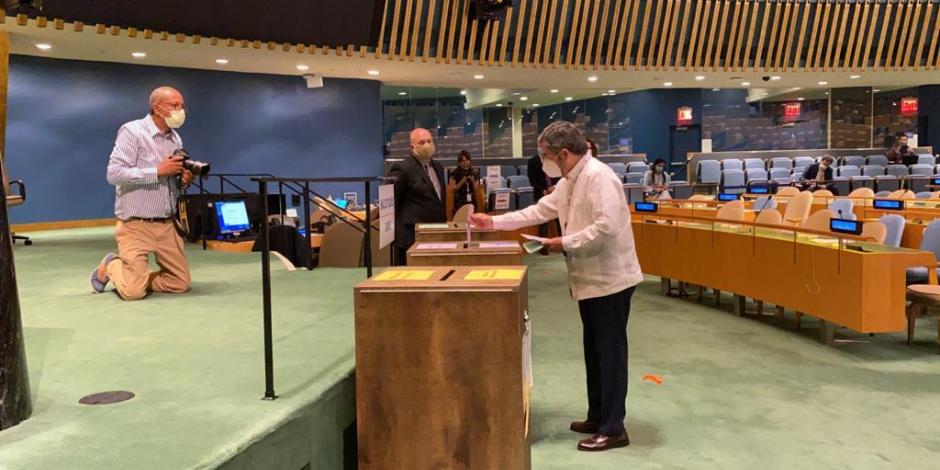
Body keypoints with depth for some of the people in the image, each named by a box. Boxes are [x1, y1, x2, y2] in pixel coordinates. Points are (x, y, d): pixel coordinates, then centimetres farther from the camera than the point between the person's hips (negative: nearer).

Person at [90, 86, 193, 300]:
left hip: (167, 225, 6)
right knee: (133, 291, -10)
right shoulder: (132, 131, -9)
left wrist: (184, 180, -4)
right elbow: (114, 173, -18)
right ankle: (110, 266, 22)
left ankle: (135, 277, 25)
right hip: (136, 225, -6)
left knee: (181, 283, 2)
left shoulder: (176, 139, 11)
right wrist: (157, 171, -22)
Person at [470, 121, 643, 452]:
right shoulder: (569, 182, 12)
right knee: (594, 349, 16)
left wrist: (565, 244, -18)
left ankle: (613, 429, 8)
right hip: (591, 278, 10)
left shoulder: (598, 177, -20)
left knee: (610, 351, -2)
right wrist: (494, 222, 14)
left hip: (609, 278, -10)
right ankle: (598, 417, 29)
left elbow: (606, 226, -28)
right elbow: (539, 211, 18)